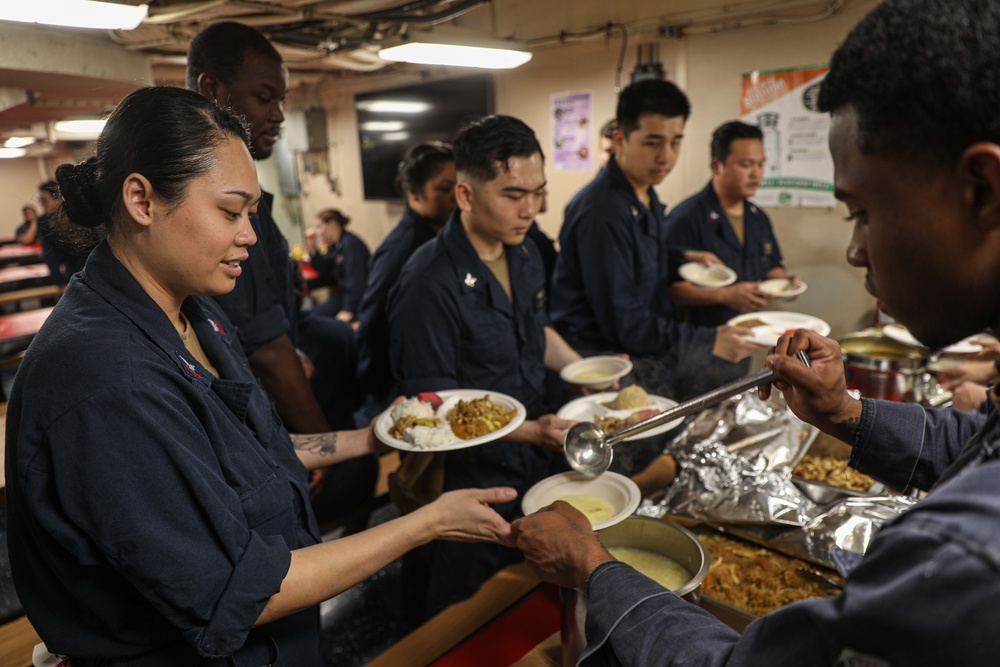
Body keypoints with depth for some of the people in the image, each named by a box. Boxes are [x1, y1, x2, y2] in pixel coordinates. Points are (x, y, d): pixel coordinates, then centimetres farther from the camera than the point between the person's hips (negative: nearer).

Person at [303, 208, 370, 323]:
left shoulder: (350, 243, -19)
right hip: (345, 292, 9)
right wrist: (312, 249, 4)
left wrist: (348, 310, -25)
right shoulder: (334, 245, 10)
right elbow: (324, 270, 16)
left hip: (361, 296, -9)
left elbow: (355, 280, -24)